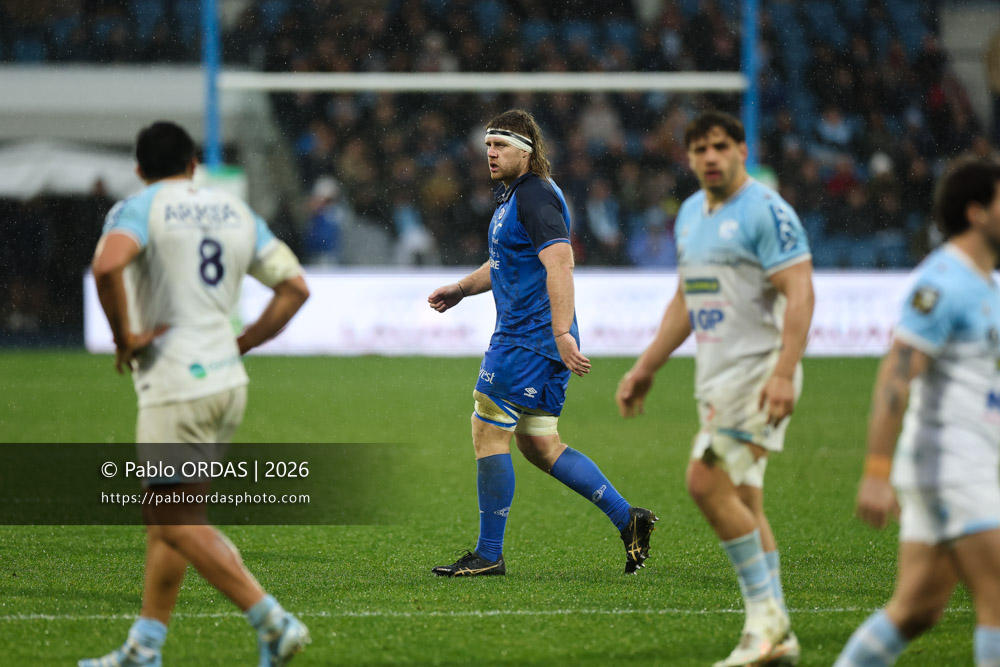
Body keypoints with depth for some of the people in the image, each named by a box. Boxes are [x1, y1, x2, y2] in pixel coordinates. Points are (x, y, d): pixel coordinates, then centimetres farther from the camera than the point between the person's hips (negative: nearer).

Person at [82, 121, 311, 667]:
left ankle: (273, 622, -13)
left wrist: (124, 336, -15)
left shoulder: (139, 208, -6)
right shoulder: (235, 212, 13)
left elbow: (107, 265, -27)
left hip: (176, 385, -7)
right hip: (227, 379, 7)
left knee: (180, 523, -5)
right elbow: (294, 285, 12)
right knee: (164, 515, 15)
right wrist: (243, 343, 14)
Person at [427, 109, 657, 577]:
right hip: (524, 336, 10)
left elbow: (559, 264, -26)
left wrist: (562, 333, -34)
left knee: (488, 434, -6)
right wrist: (460, 289, 26)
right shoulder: (513, 195, 18)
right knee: (539, 445, 12)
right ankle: (626, 518, 12)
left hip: (530, 339, -10)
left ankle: (488, 555, -1)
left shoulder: (535, 196, -15)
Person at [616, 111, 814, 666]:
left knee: (708, 484, -17)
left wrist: (783, 374, -28)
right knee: (742, 504, 7)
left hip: (758, 370, -9)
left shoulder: (765, 212, -11)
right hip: (717, 378, 9)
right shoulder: (691, 213, 16)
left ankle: (766, 613, -10)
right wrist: (647, 368, 25)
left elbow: (799, 293, -18)